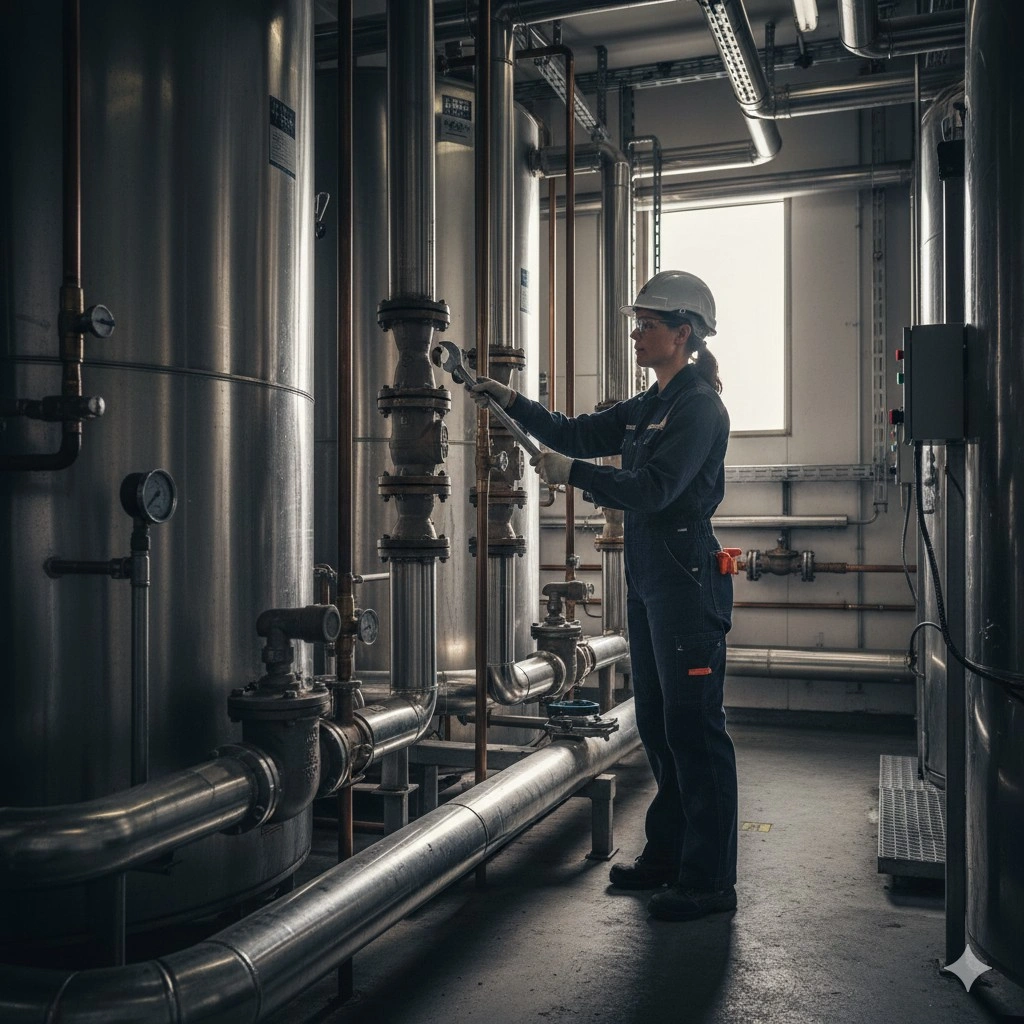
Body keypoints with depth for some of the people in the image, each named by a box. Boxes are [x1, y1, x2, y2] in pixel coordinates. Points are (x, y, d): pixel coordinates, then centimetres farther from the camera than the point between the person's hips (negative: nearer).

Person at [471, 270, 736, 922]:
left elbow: (652, 490, -20)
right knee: (657, 724, 15)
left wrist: (574, 473, -16)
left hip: (687, 580, -9)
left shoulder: (700, 407, -11)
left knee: (693, 727, -4)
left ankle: (709, 881, 7)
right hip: (647, 580, 9)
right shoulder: (648, 406, 16)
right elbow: (576, 434, 18)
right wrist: (511, 402, 9)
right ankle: (668, 855, 29)